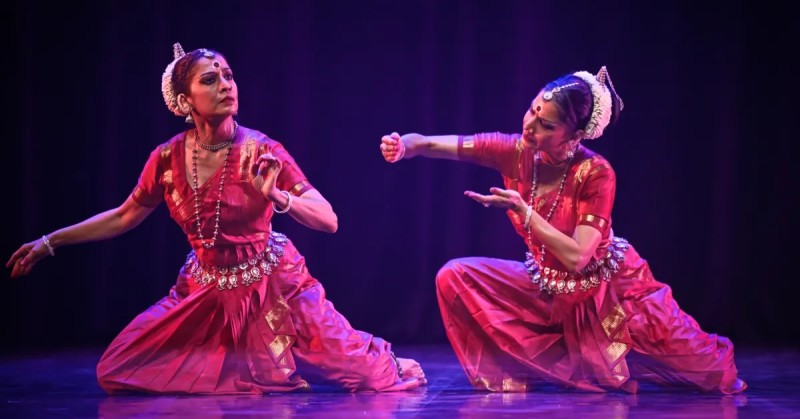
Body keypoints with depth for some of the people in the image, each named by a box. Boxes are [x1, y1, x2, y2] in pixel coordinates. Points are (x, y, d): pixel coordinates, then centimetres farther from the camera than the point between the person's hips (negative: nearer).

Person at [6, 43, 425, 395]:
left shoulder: (262, 152, -17)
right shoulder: (168, 158, -10)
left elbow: (328, 221, -18)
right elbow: (123, 217, 8)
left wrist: (276, 197, -36)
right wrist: (49, 242, 10)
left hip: (272, 288, -3)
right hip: (205, 293, 3)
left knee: (360, 375, -7)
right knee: (118, 374, 0)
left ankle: (389, 364, 33)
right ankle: (228, 366, 24)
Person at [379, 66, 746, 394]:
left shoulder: (596, 174, -28)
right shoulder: (516, 153, -16)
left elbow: (576, 258, -32)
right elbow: (432, 144, -17)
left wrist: (521, 209, -34)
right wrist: (405, 145, -38)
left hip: (609, 292, -4)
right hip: (550, 290, 4)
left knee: (711, 373, -6)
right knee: (455, 278, -15)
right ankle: (532, 367, -3)